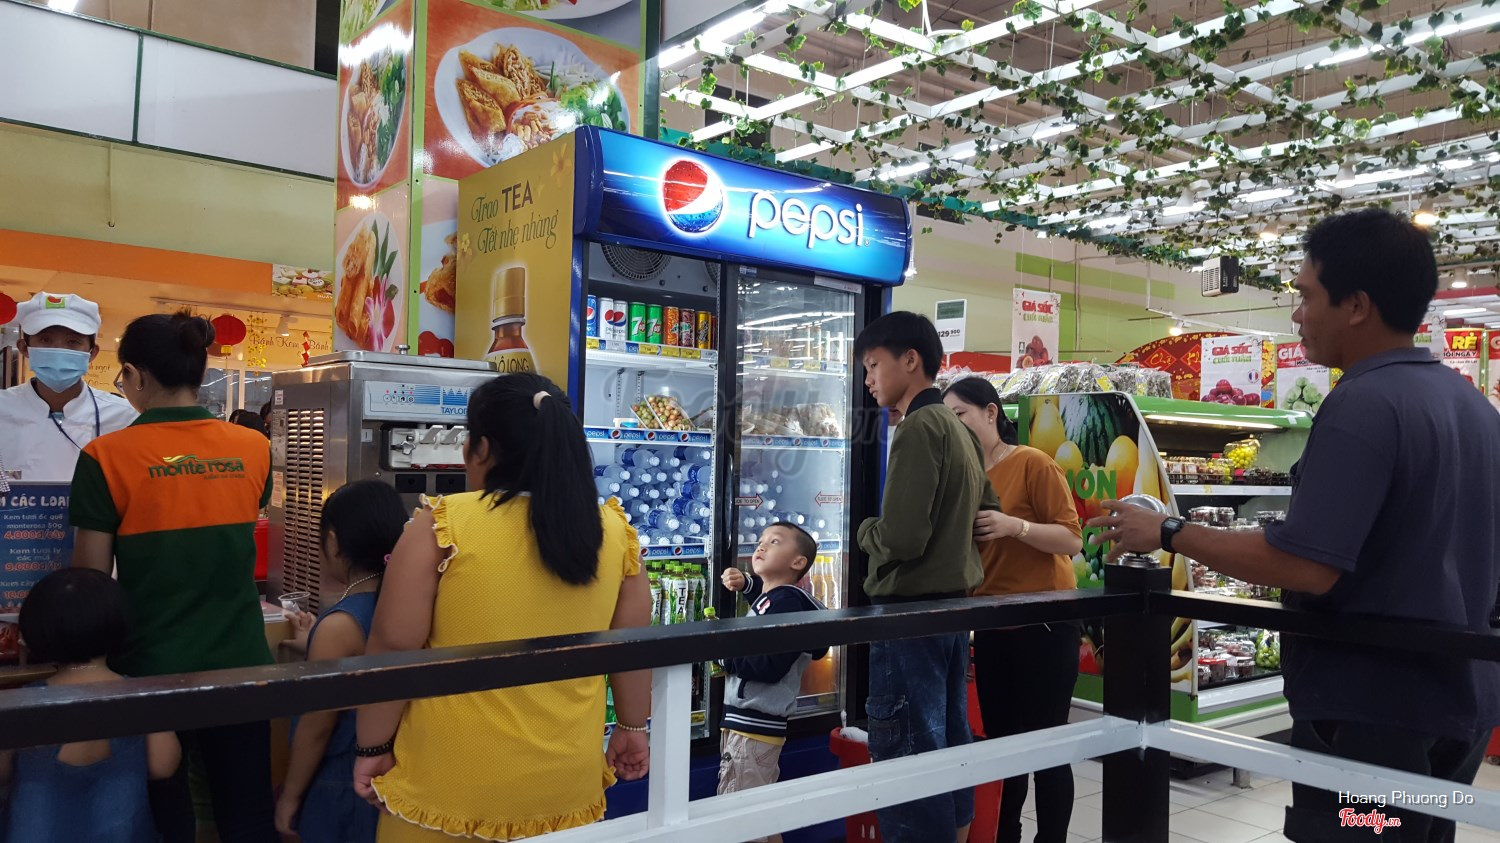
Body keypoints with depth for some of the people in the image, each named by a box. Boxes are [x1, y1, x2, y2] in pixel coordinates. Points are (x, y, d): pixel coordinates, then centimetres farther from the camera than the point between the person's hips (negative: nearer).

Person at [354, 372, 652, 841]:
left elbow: (393, 645, -11)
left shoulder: (442, 527, -14)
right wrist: (632, 727, 18)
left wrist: (373, 746, 1)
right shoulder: (615, 530, -3)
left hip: (450, 785, -3)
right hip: (567, 783, 3)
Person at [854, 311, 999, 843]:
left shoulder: (918, 428, -16)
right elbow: (986, 516, 18)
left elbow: (900, 539, -23)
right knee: (949, 745, 17)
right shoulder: (959, 430, 11)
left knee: (907, 759, -3)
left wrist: (866, 530, -3)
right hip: (954, 608, 9)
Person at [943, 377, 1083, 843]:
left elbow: (1072, 539, -16)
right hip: (991, 628, 6)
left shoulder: (1034, 464, -11)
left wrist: (1015, 526, -28)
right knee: (1000, 743, 16)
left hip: (1043, 626, -6)